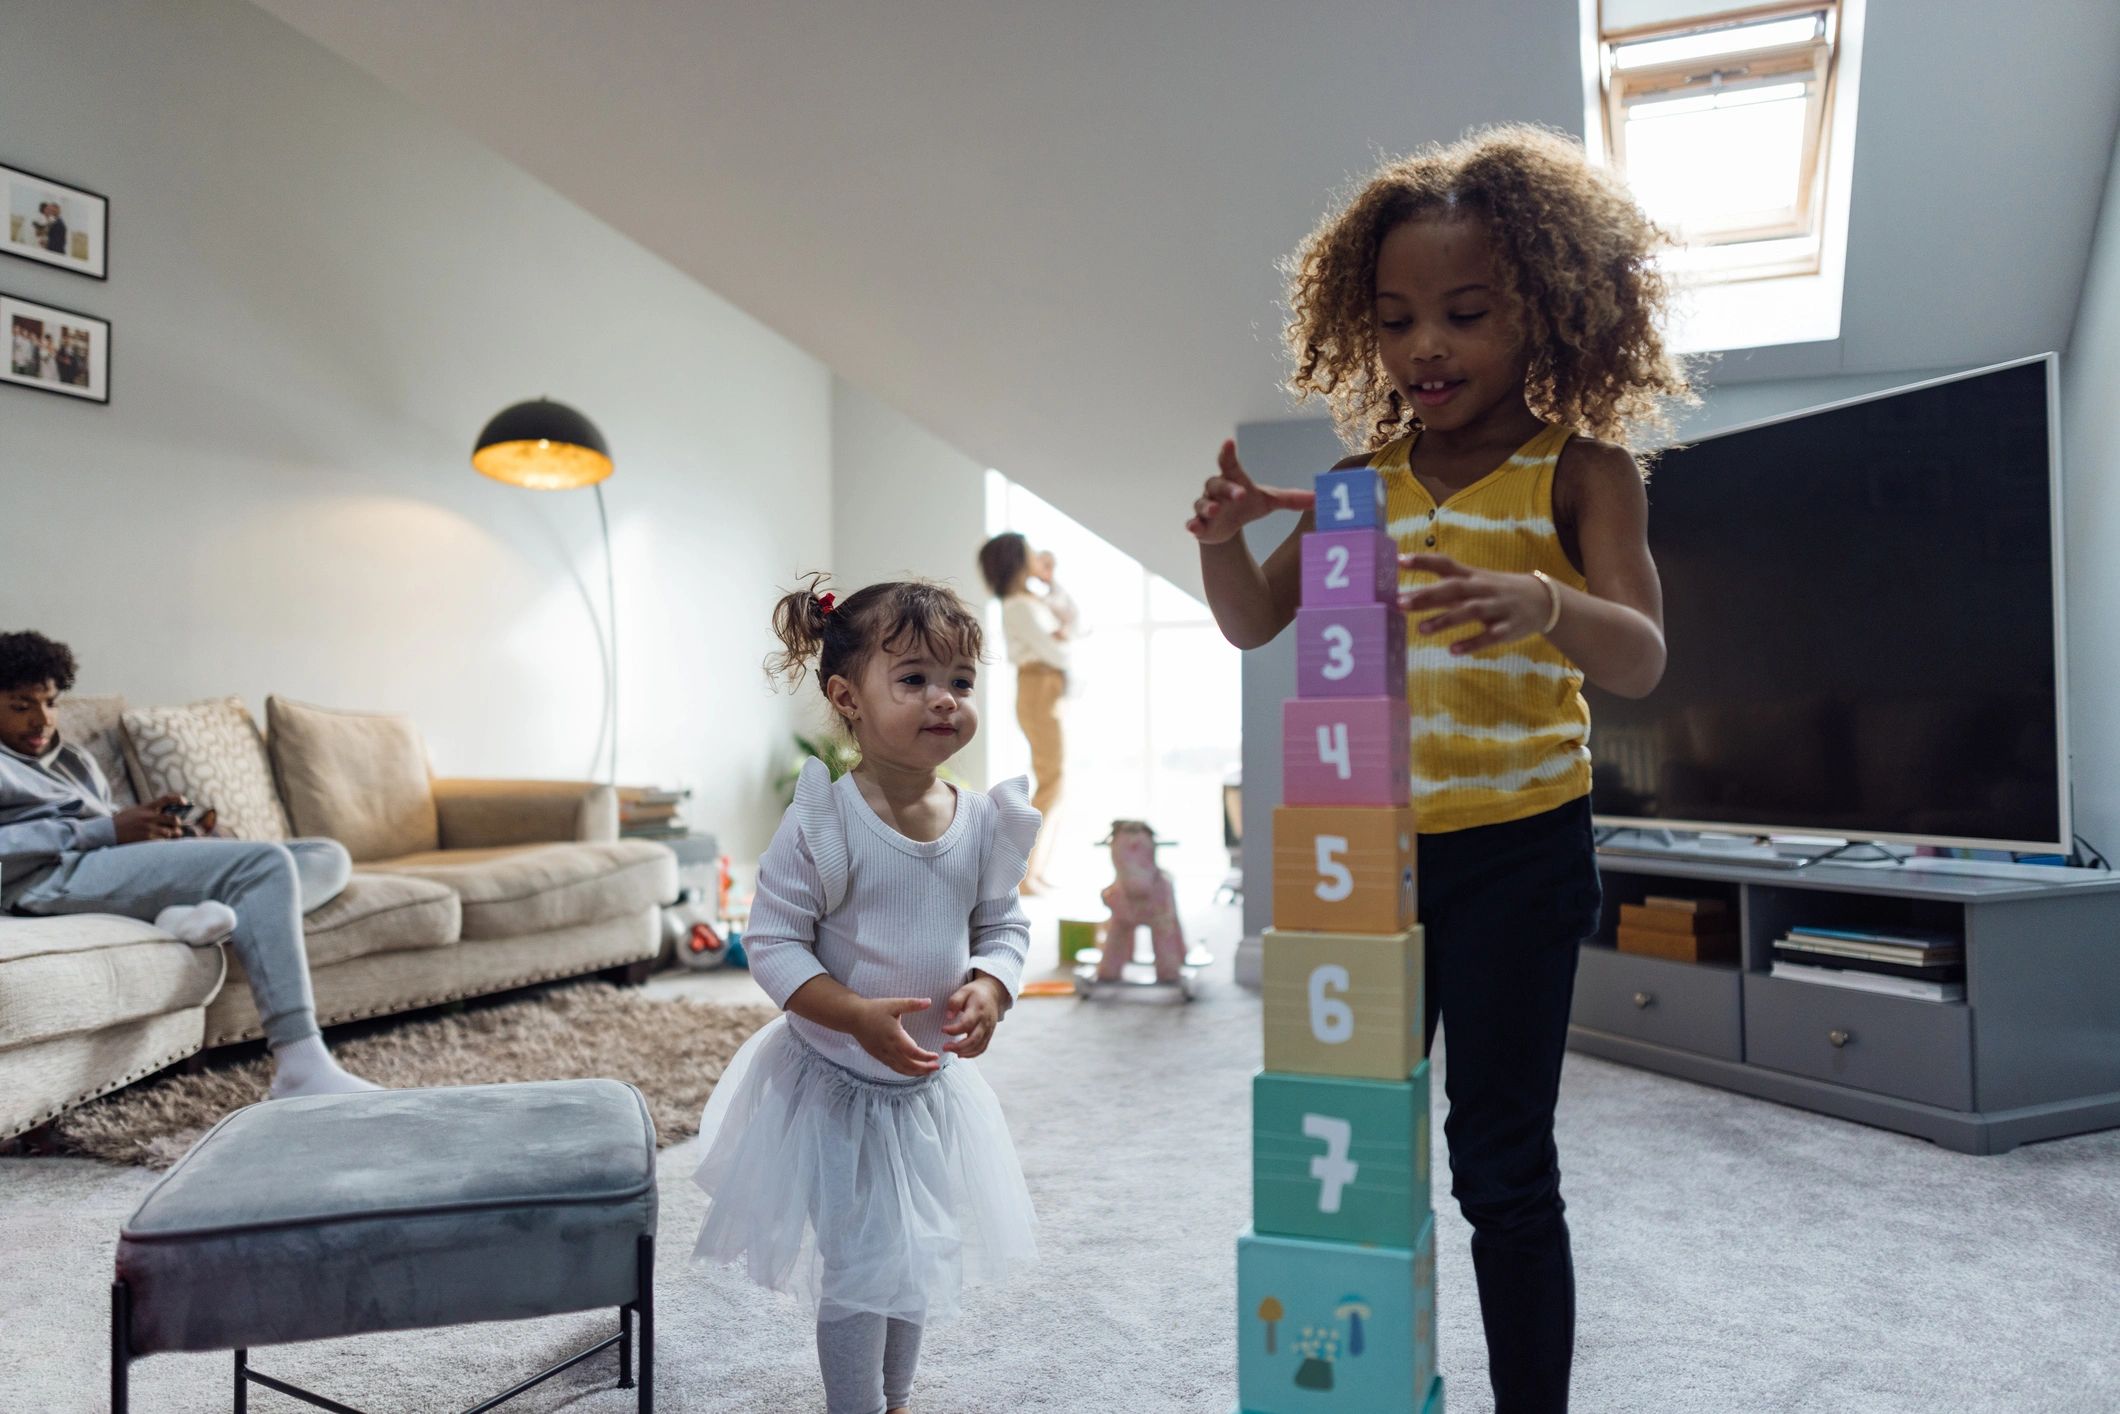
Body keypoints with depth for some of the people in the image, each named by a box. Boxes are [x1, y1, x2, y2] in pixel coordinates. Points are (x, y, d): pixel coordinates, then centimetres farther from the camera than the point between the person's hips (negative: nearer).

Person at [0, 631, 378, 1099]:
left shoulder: (75, 759, 33)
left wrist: (175, 831, 1)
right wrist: (108, 831, -15)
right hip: (58, 875, -8)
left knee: (329, 857, -3)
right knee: (265, 862, -29)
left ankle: (212, 913, -36)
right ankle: (301, 1069, -40)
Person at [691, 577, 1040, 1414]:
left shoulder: (983, 823, -8)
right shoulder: (823, 823, -22)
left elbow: (1003, 925, 3)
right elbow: (772, 940, -19)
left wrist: (989, 987, -18)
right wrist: (859, 1016, -30)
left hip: (929, 1085, 5)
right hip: (833, 1083, -5)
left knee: (920, 1253, 21)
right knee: (859, 1265, 4)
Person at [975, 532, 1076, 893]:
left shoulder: (1034, 600, 16)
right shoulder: (1020, 606, -13)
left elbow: (1074, 618, 19)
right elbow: (1056, 653, -19)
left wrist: (1051, 580, 13)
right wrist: (1064, 641, 4)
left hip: (1047, 697, 10)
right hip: (1039, 695, -10)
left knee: (1052, 784, 10)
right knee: (1052, 785, -11)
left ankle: (1035, 871, 12)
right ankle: (1023, 873, -11)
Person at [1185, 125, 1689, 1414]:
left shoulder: (1581, 472, -5)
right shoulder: (1361, 479, 6)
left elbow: (1641, 659, -17)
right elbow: (1254, 626, 7)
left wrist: (1547, 605, -39)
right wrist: (1224, 540, -14)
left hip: (1517, 848, -4)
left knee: (1502, 1162, 3)